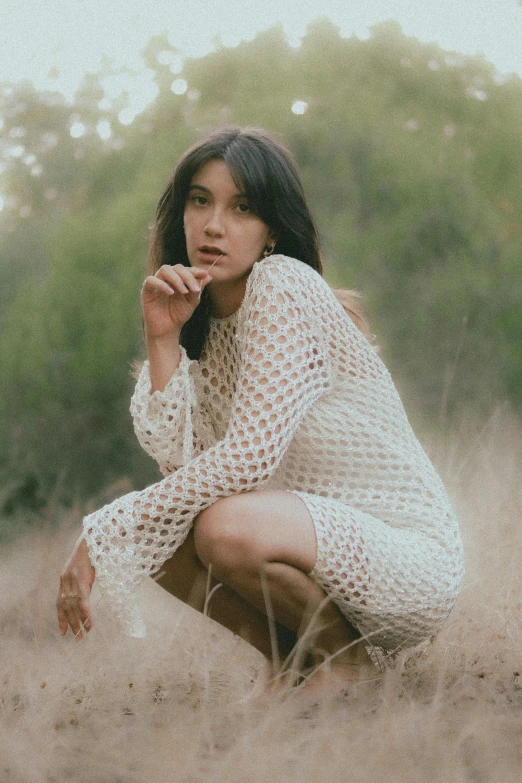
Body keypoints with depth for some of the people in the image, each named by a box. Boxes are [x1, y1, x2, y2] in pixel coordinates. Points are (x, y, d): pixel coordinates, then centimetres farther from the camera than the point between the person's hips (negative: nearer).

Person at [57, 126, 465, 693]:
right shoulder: (206, 318, 10)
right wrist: (163, 340, -13)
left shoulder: (282, 285, -15)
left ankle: (345, 657, -5)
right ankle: (300, 662, 6)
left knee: (228, 527, -32)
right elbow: (179, 458, -4)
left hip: (411, 561, -8)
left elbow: (248, 455, -25)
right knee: (155, 527, -5)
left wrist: (104, 534, -22)